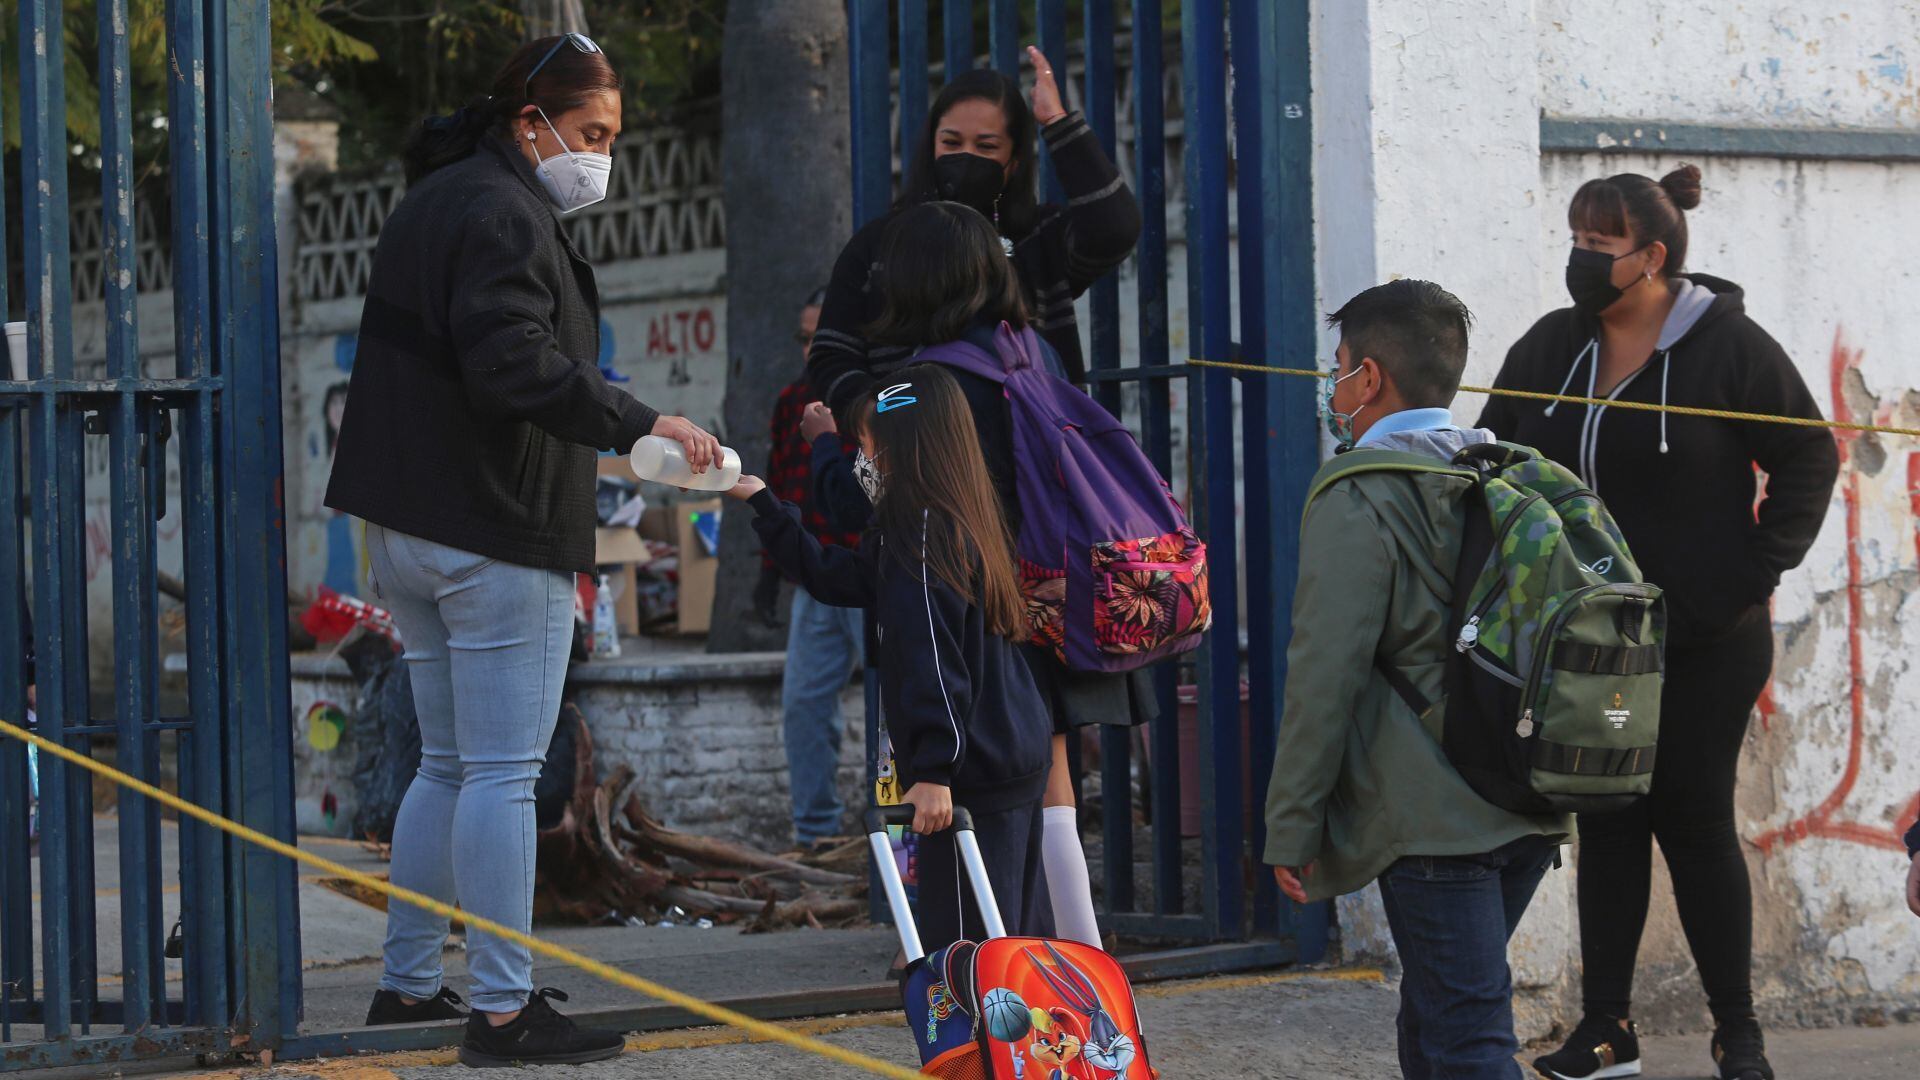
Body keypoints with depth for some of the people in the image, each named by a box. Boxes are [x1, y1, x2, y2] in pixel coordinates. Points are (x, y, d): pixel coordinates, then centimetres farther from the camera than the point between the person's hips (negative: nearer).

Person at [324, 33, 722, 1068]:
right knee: (503, 773, -8)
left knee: (448, 764, 16)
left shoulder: (431, 201, 20)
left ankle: (407, 984, 20)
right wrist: (640, 423, -25)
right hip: (496, 535, -10)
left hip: (407, 531, 10)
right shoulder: (505, 216, -13)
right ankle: (503, 1011, -7)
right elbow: (517, 364, -26)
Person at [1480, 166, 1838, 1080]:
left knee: (1695, 822, -1)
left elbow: (1808, 456, -2)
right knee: (1608, 825, 8)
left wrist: (1762, 562, -9)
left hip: (1704, 641, -5)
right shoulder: (1550, 349, 6)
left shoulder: (1729, 345, -8)